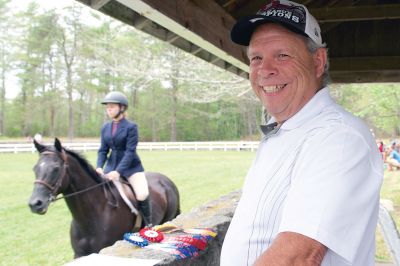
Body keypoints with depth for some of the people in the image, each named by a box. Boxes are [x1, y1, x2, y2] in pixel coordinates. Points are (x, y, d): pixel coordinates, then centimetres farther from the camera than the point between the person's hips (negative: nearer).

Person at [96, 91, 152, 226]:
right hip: (112, 165, 6)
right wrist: (99, 167, -13)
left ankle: (148, 223, 1)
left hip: (131, 167, -6)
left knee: (142, 195, -22)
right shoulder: (105, 127, 6)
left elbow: (130, 151, -17)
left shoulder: (131, 126, -11)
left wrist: (118, 171, -27)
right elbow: (103, 150, 6)